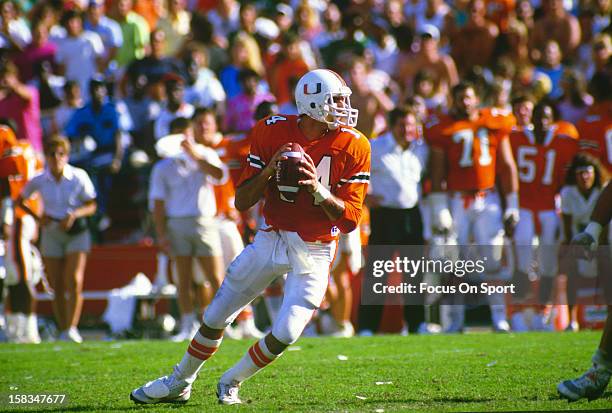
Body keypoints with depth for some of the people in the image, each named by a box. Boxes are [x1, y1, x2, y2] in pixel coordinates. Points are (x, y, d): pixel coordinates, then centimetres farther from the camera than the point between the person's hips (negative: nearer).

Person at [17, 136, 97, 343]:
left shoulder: (79, 177, -7)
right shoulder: (38, 181, -3)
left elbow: (91, 206, 0)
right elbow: (19, 201, 12)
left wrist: (74, 214, -20)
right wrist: (37, 217, -3)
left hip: (76, 232, -2)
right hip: (51, 233, 2)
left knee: (74, 282, -17)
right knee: (57, 288, 3)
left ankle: (71, 329, -19)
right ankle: (63, 330, 13)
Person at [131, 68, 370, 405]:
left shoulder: (352, 147, -11)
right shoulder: (271, 133, -8)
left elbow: (350, 220, -12)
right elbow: (242, 202, -5)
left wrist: (318, 189, -27)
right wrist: (269, 171, -22)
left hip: (314, 251, -1)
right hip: (272, 237, 2)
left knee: (285, 334, -12)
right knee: (215, 317, 6)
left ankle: (230, 383, 14)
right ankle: (178, 383, 28)